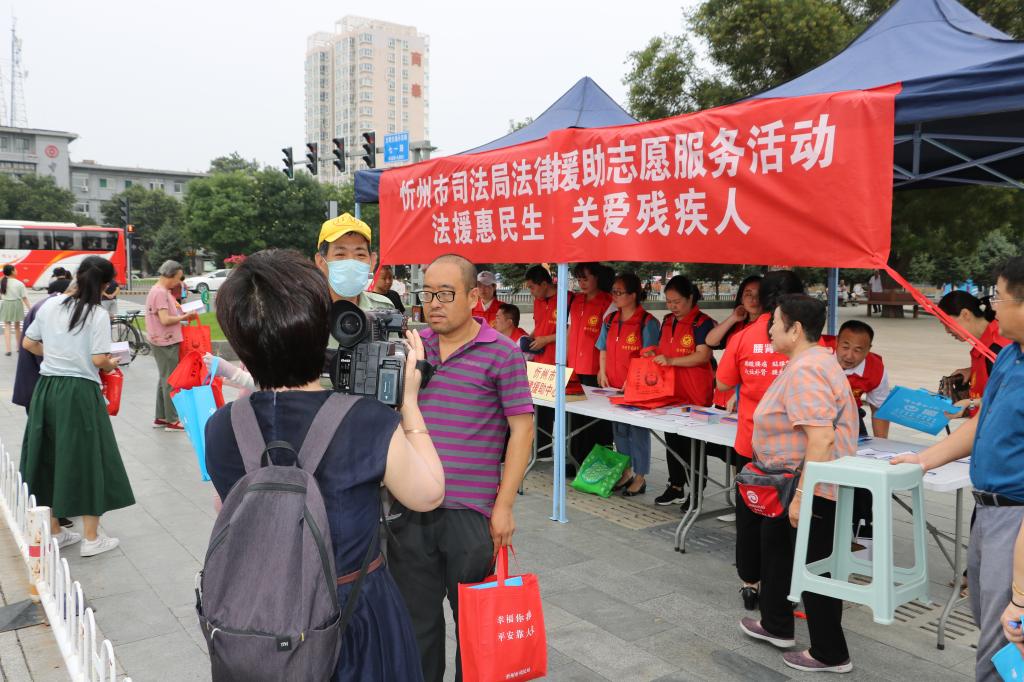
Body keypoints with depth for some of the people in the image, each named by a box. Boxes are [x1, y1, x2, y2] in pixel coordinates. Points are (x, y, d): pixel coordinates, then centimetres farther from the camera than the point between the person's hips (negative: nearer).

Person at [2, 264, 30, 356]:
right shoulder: (19, 283, -11)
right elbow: (24, 297, -9)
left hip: (6, 305, 1)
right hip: (17, 304, -1)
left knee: (7, 327, 4)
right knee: (17, 326, 16)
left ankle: (8, 349, -5)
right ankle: (19, 346, 29)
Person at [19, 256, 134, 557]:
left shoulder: (50, 305, 5)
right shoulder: (98, 315, -11)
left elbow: (28, 343, 12)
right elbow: (99, 360, -15)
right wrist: (112, 365, 5)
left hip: (46, 388, 6)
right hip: (79, 391, -5)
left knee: (48, 458, 15)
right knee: (86, 460, 4)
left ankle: (54, 532, 27)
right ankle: (91, 538, 12)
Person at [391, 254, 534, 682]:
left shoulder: (502, 354, -6)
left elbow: (521, 429, -7)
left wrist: (504, 506, -10)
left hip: (470, 512, -4)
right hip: (408, 507, 4)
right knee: (415, 616, 17)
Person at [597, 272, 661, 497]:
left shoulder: (647, 322, -12)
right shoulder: (610, 320, 8)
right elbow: (603, 350, 15)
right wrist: (603, 373, 3)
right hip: (614, 387, 7)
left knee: (637, 429, 2)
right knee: (619, 429, 16)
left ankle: (640, 477, 14)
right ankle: (626, 471, 31)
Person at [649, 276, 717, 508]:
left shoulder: (702, 323, -12)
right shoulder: (667, 321, 11)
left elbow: (703, 356, -22)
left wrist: (671, 361, -26)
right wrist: (654, 353, 1)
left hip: (694, 395, -7)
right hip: (670, 392, 7)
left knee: (691, 442, 2)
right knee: (672, 439, 14)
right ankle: (675, 487, 26)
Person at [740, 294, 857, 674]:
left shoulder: (805, 371, -24)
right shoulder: (811, 360, 10)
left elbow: (821, 437, -31)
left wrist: (801, 495, -28)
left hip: (813, 488, -11)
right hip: (799, 482, 11)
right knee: (775, 544, 22)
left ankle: (830, 655, 19)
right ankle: (776, 625, 37)